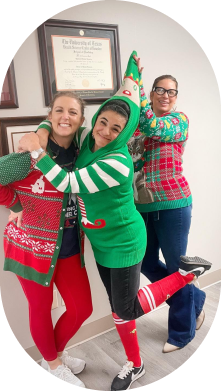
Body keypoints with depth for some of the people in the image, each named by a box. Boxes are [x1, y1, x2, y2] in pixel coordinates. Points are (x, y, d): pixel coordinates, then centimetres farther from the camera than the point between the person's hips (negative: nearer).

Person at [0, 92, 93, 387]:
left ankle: (56, 353, 45)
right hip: (33, 246, -5)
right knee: (41, 309, 15)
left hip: (68, 247, 6)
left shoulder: (79, 154, 1)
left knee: (82, 308, 14)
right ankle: (53, 363, 44)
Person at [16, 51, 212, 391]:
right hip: (100, 244, 7)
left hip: (124, 242, -7)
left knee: (127, 310, 6)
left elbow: (68, 184, -30)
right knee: (118, 308, 18)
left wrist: (37, 149, -24)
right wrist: (38, 134, -5)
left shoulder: (117, 163, -28)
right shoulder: (86, 140, -5)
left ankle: (187, 273, 16)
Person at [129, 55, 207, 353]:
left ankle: (182, 330, 29)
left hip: (173, 203, -5)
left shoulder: (180, 120, -1)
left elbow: (154, 127, -22)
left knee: (175, 266, 6)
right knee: (147, 264, 12)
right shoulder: (138, 123, 12)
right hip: (141, 205, 6)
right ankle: (195, 301, 37)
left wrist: (136, 83, -20)